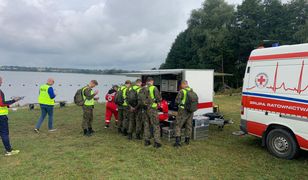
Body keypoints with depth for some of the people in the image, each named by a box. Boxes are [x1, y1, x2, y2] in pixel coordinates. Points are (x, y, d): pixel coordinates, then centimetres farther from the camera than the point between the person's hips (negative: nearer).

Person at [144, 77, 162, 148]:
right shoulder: (154, 88, -10)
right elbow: (159, 98, -12)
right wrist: (157, 100, 9)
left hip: (145, 109, 5)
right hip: (152, 109, -5)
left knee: (146, 125, 16)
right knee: (156, 126, 3)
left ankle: (146, 141, 22)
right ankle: (156, 142, 3)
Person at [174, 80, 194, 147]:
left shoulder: (182, 91, -13)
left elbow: (177, 101, -14)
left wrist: (179, 103, 7)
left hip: (183, 110, -6)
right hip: (190, 111, 6)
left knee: (178, 125, 3)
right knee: (189, 125, 16)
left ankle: (178, 141, -4)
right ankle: (187, 140, 26)